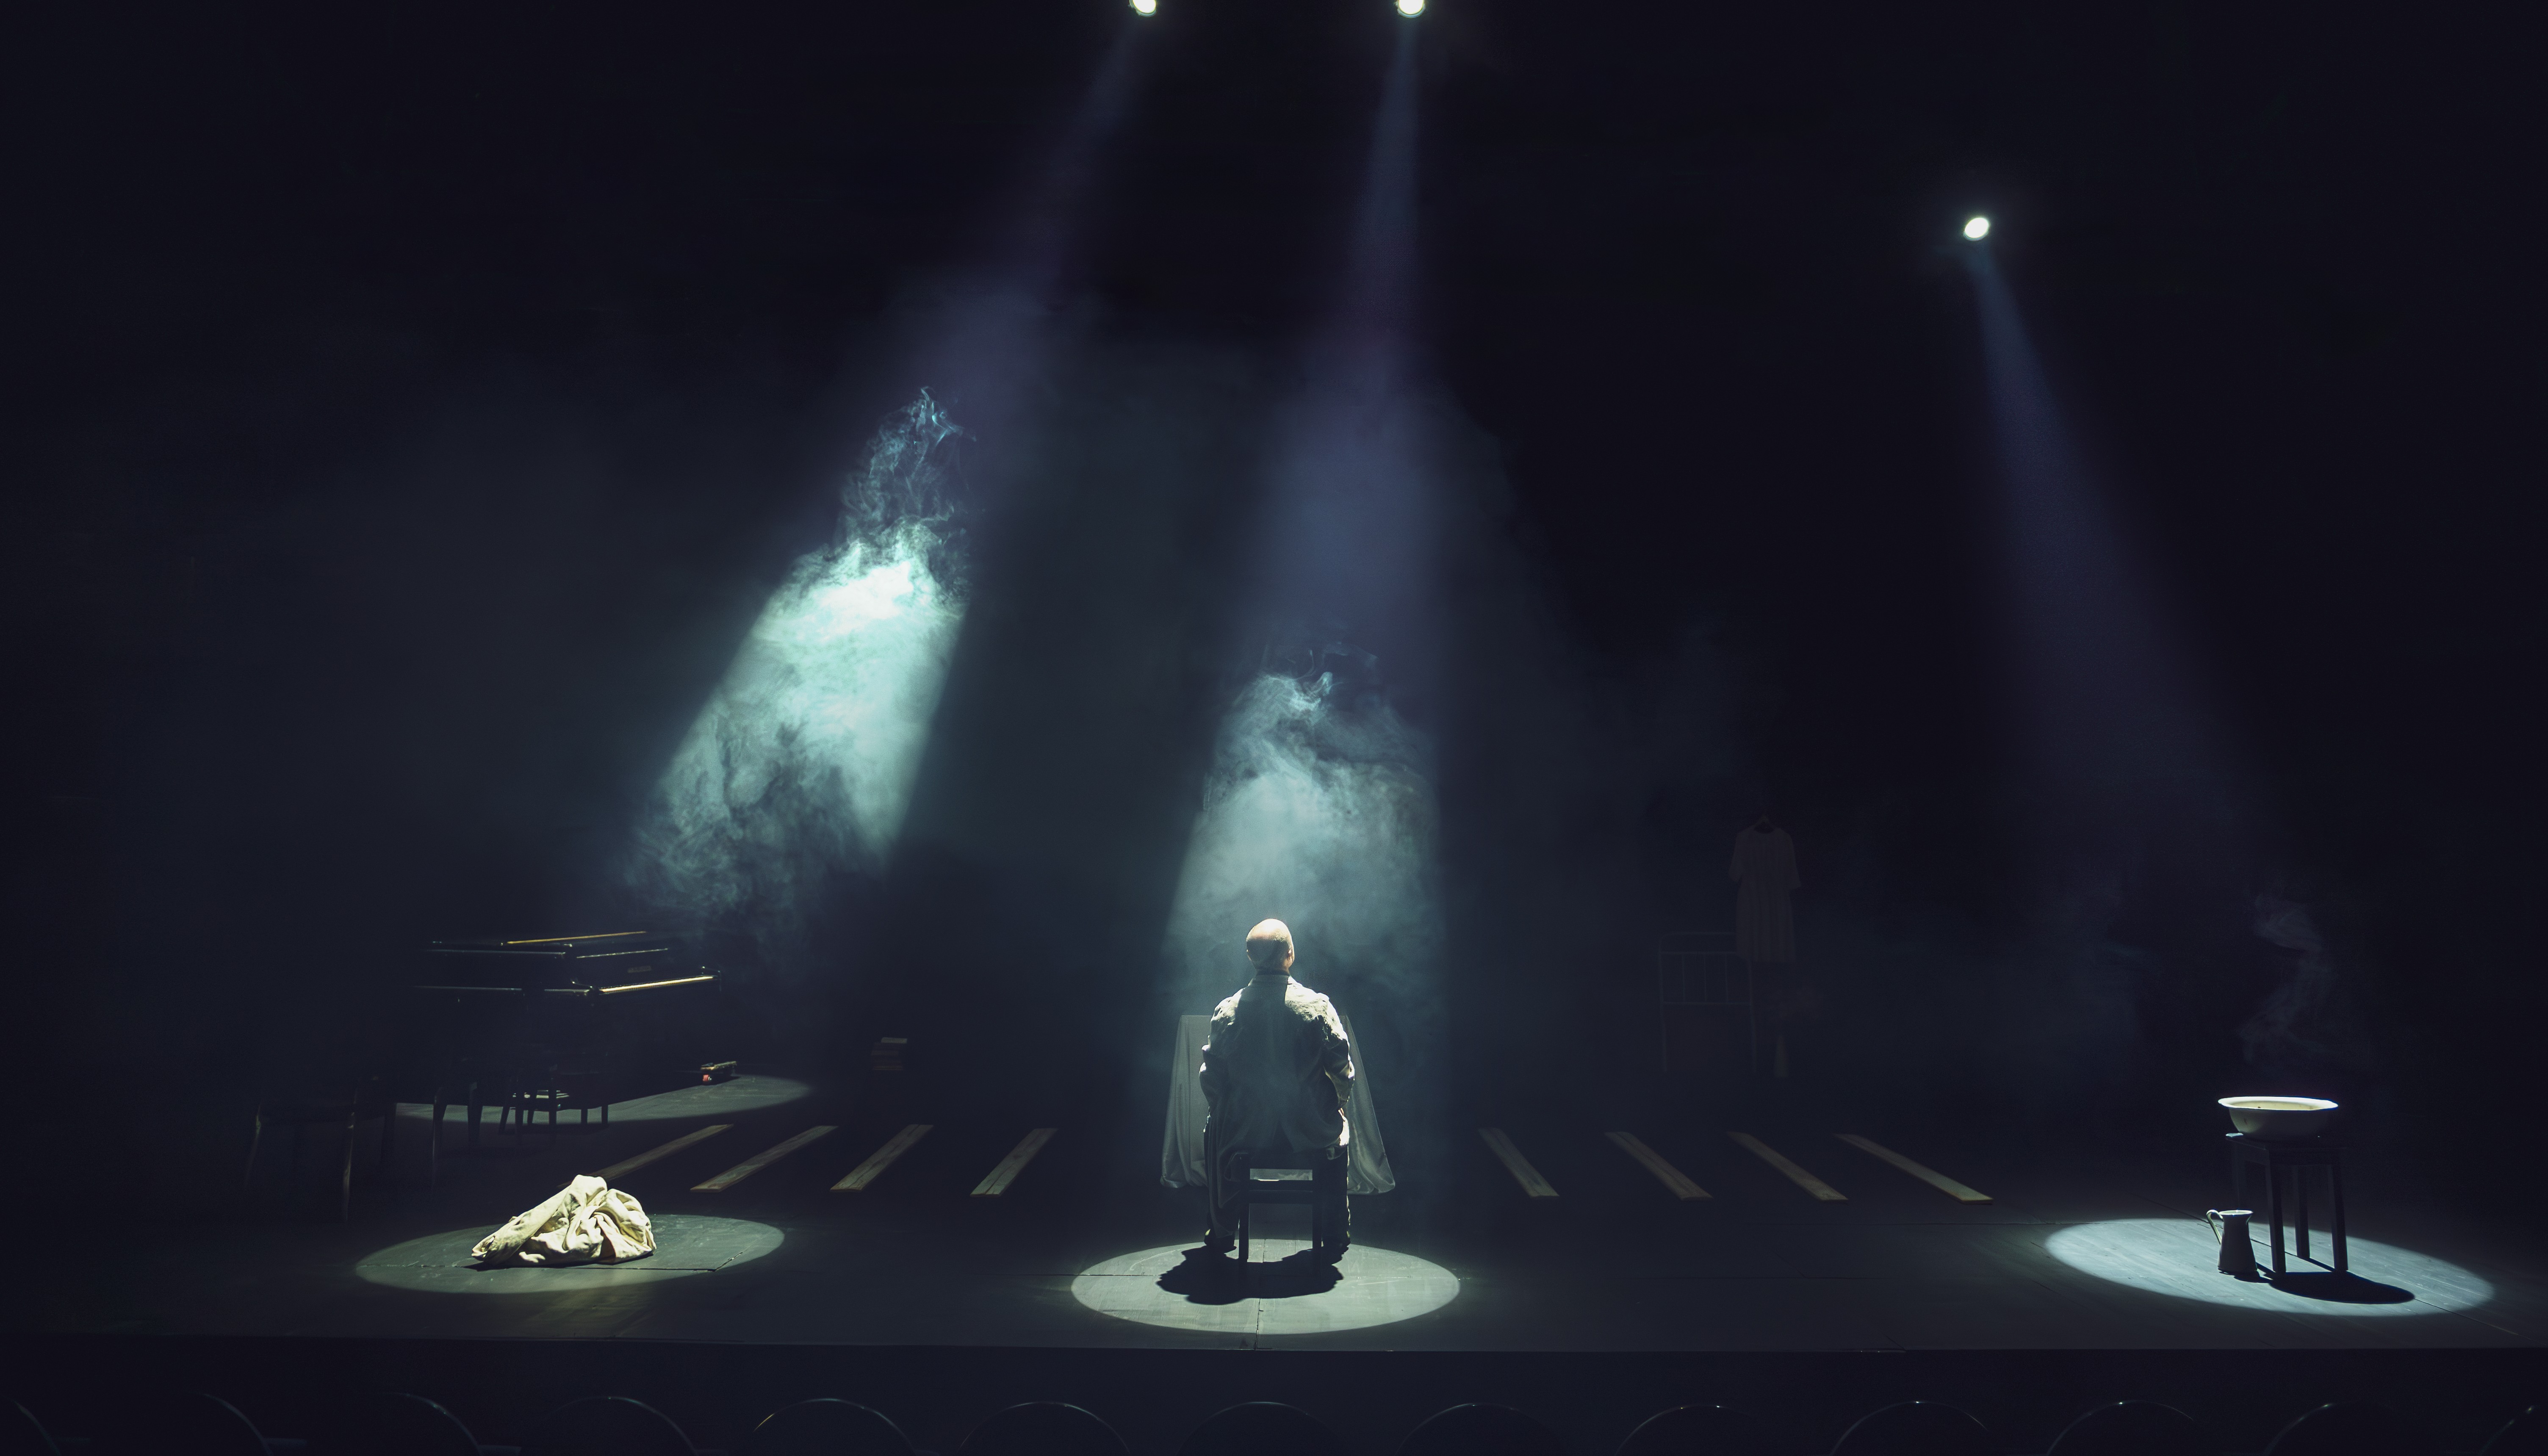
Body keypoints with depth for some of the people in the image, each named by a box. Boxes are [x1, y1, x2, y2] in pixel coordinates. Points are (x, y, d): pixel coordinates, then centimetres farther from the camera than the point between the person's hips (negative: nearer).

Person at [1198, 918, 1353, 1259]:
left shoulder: (1227, 1011, -9)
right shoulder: (1317, 1006, -13)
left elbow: (1211, 1078, -2)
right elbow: (1344, 1075, -7)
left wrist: (1223, 1112, 18)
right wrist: (1336, 1104, 13)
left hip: (1243, 1136, 1)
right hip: (1309, 1135, -1)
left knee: (1213, 1128, 34)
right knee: (1337, 1132, 32)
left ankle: (1221, 1233, 43)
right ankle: (1332, 1242, 36)